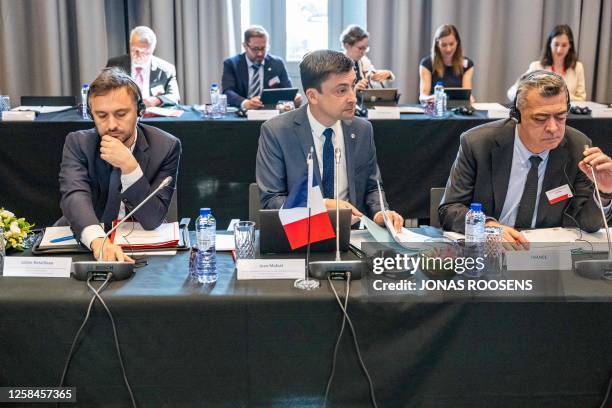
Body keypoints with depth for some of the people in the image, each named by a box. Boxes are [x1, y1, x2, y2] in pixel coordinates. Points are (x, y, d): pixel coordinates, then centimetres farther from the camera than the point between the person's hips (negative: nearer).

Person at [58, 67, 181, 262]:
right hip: (87, 243, 1)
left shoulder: (166, 147, -10)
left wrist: (129, 166, -28)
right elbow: (74, 196, -24)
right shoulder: (77, 143, -6)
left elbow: (153, 219, -15)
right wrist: (98, 240, -44)